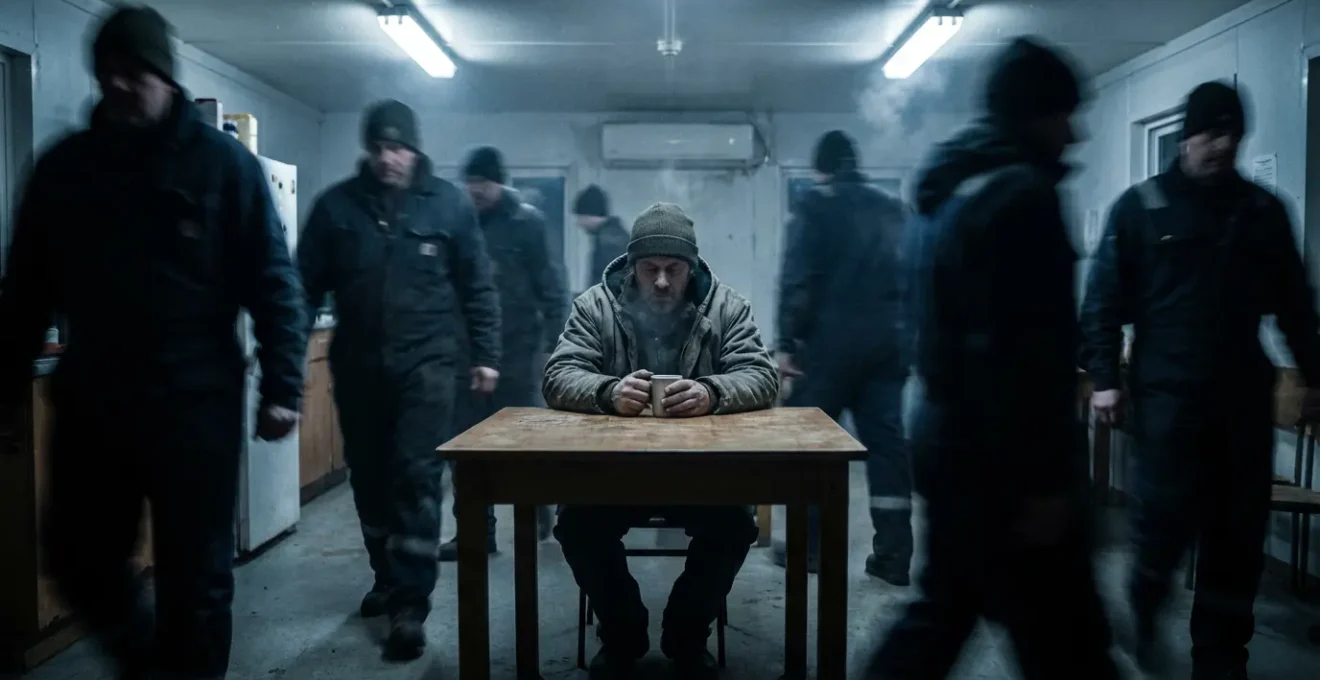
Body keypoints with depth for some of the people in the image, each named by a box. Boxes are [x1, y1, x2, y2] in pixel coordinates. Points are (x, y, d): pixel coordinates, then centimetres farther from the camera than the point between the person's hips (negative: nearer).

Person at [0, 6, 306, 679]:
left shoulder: (223, 162, -3)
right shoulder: (63, 166, 8)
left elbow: (273, 282, -6)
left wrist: (281, 386, -12)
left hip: (194, 403, -4)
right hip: (91, 402, 4)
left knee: (194, 576, 5)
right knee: (79, 559, 13)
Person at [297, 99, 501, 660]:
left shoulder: (449, 204, 0)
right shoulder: (336, 205, 3)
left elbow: (477, 286, 3)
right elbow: (307, 284, 6)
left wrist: (485, 354, -1)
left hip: (425, 364, -3)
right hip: (357, 367, 3)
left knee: (417, 480, -7)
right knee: (369, 479, 13)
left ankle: (410, 606, 0)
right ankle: (387, 578, 33)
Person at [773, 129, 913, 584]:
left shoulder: (815, 205, -1)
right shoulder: (893, 209, 14)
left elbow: (797, 280, -10)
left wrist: (787, 342, -8)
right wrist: (904, 335, 16)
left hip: (832, 340, -5)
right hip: (888, 341, 5)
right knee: (887, 442, 5)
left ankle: (808, 546, 11)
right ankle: (893, 555, 7)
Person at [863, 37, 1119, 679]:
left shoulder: (945, 191, 14)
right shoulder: (1018, 193, -16)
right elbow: (1019, 353, -24)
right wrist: (1042, 480, -20)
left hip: (947, 438, 10)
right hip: (997, 458, -10)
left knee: (943, 607, 19)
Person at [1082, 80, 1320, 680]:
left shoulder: (1264, 211, 12)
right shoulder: (1140, 207, 1)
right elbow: (1104, 298, -3)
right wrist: (1104, 378, -10)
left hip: (1244, 394, 4)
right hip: (1167, 392, -3)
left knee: (1239, 532, 6)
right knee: (1167, 515, -7)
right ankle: (1145, 608, 23)